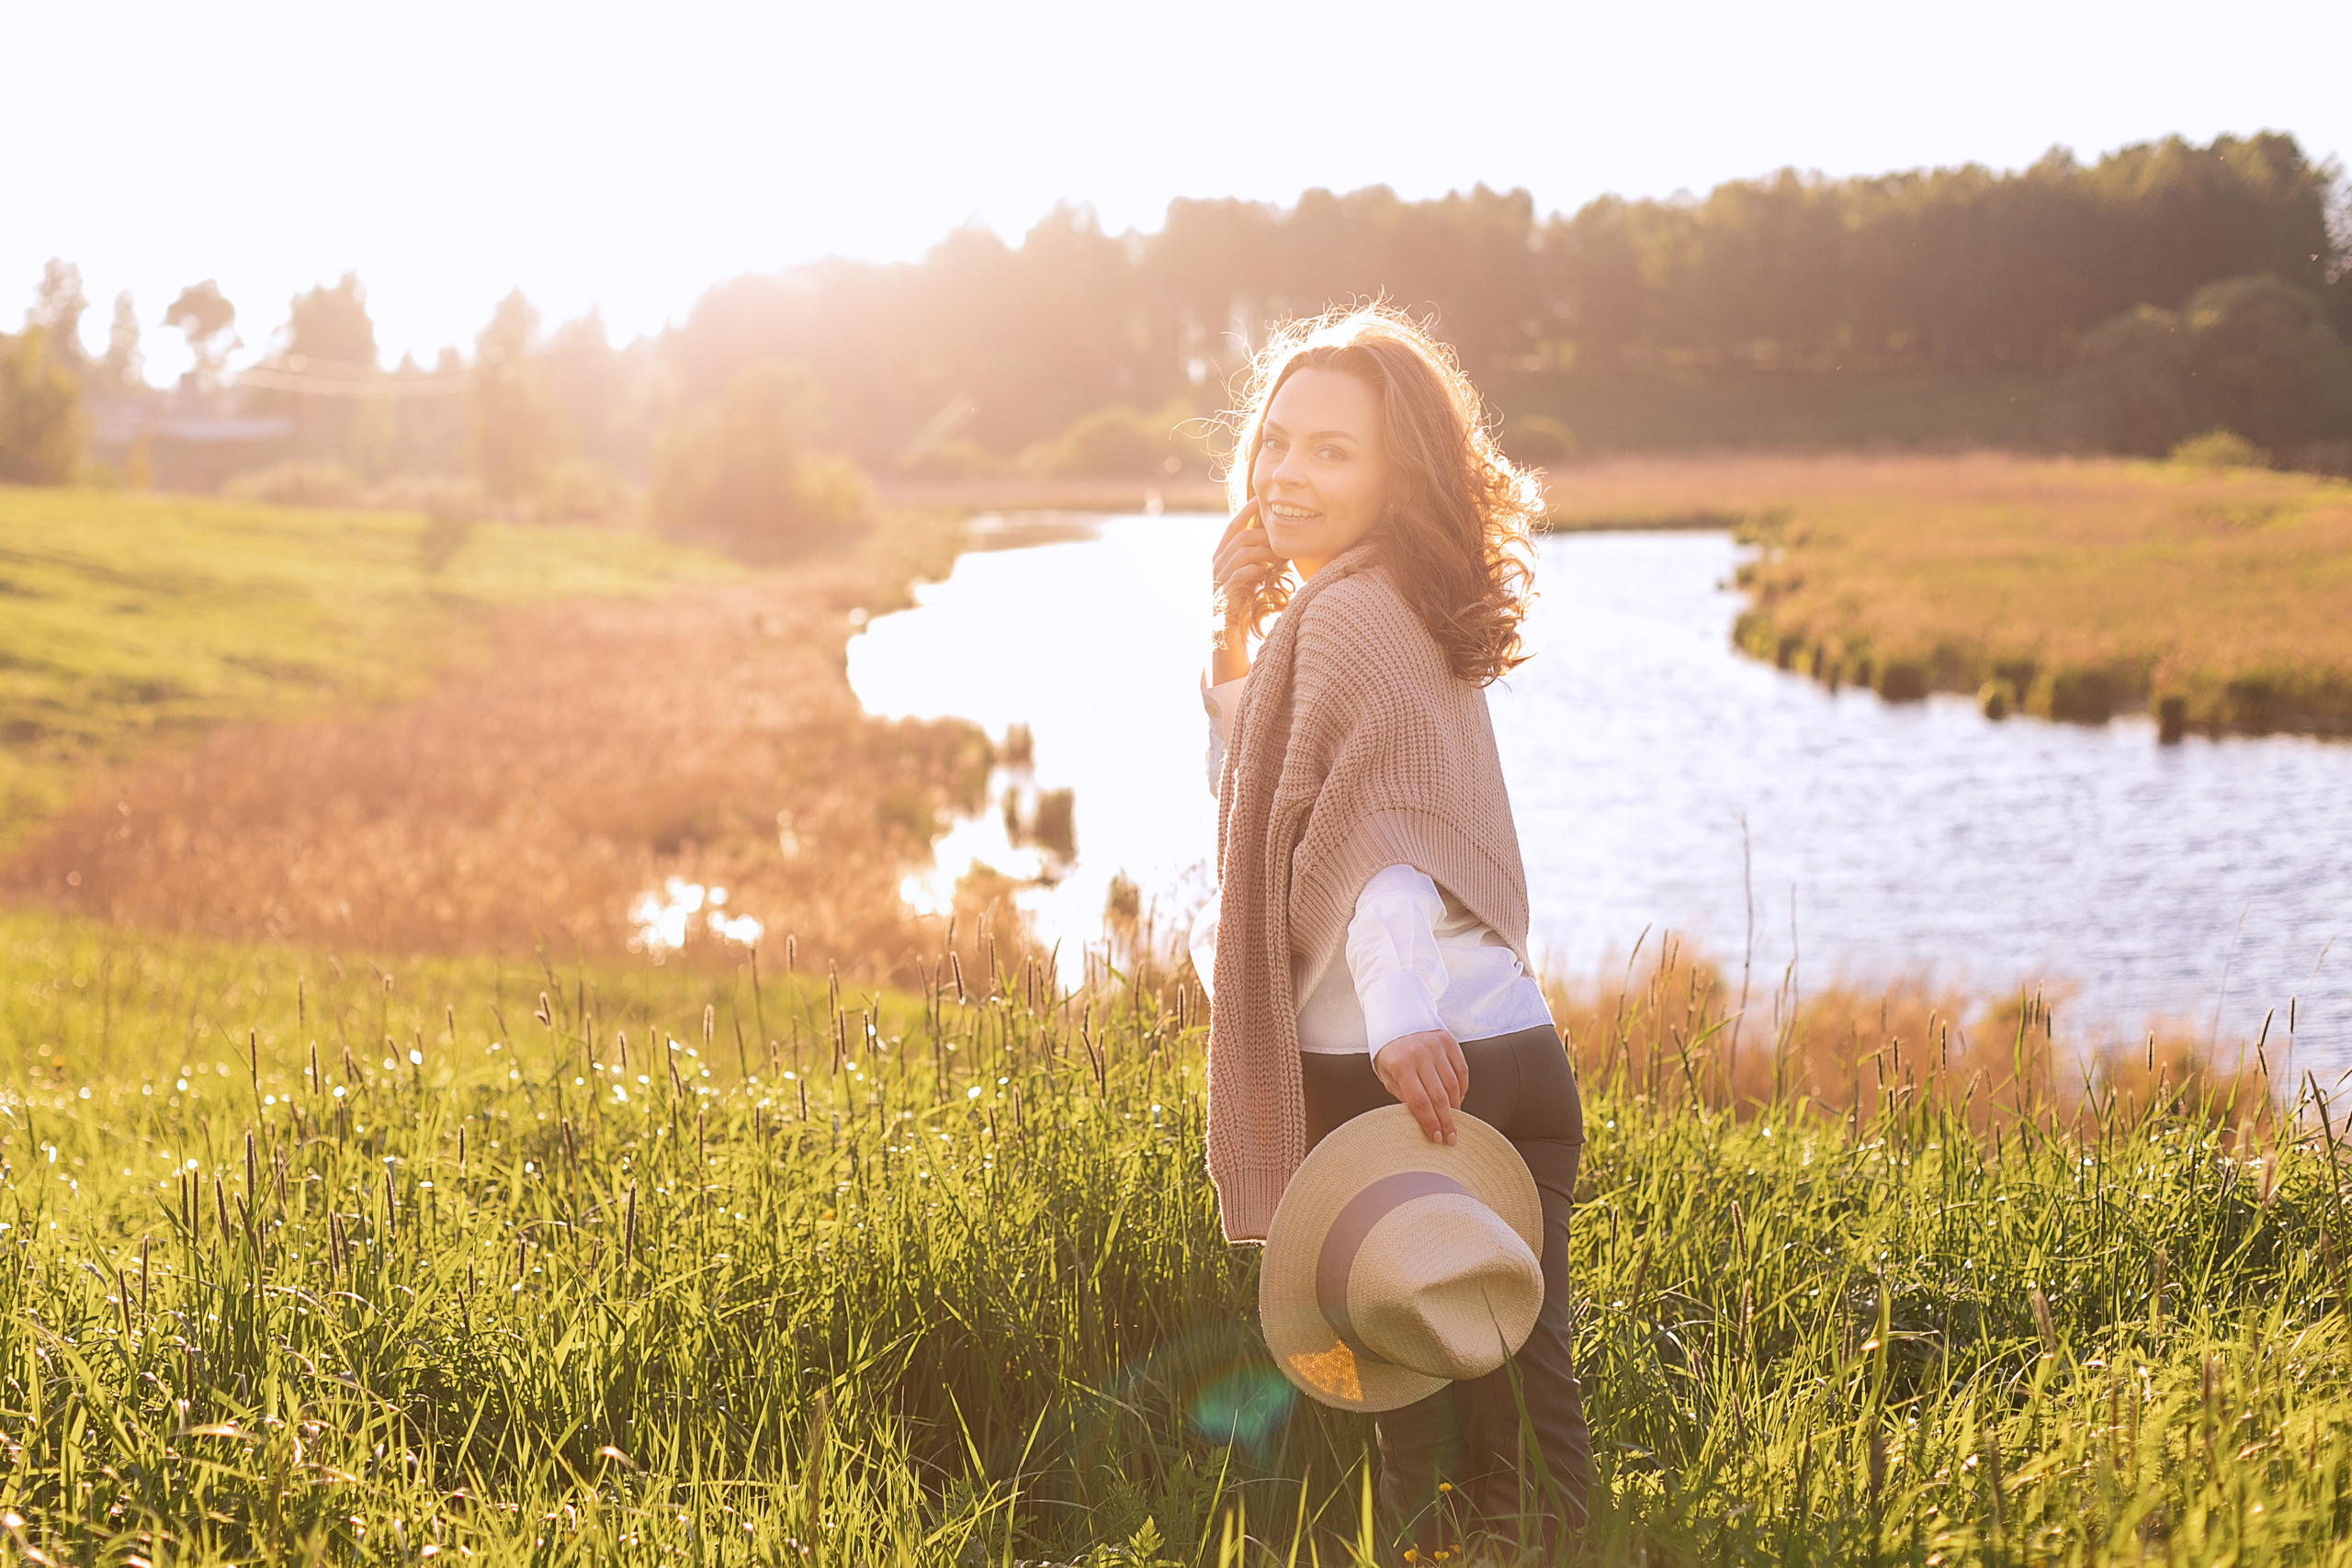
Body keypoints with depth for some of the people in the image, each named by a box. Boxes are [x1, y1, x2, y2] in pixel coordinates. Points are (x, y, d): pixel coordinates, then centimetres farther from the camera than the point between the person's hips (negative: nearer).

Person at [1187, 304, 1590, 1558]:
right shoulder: (1411, 612, 19)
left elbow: (1384, 821, -22)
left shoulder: (1346, 615, -9)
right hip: (1513, 1057, 9)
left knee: (1416, 1423, 0)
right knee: (1520, 1395, 10)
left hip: (1404, 1076, -9)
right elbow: (1260, 802, 23)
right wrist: (1233, 660, 10)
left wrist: (1400, 1017, -33)